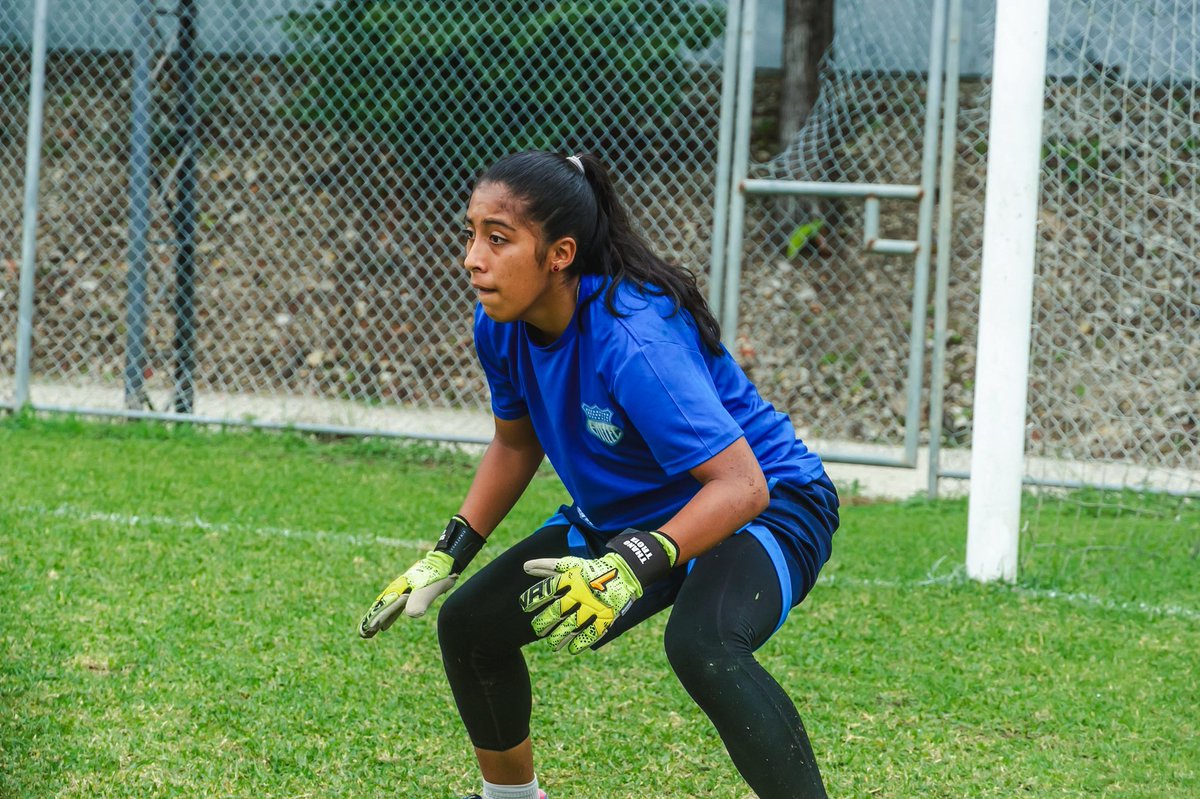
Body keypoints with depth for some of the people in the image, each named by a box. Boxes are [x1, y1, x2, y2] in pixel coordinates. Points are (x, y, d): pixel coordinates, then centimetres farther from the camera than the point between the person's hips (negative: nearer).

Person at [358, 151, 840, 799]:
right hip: (621, 518, 9)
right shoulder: (500, 325, -11)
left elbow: (740, 485, -39)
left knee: (701, 645, -39)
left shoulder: (633, 340, -35)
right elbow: (516, 442, 10)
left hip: (766, 509, -8)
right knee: (469, 623, 7)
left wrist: (631, 568, -49)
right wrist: (449, 553, 4)